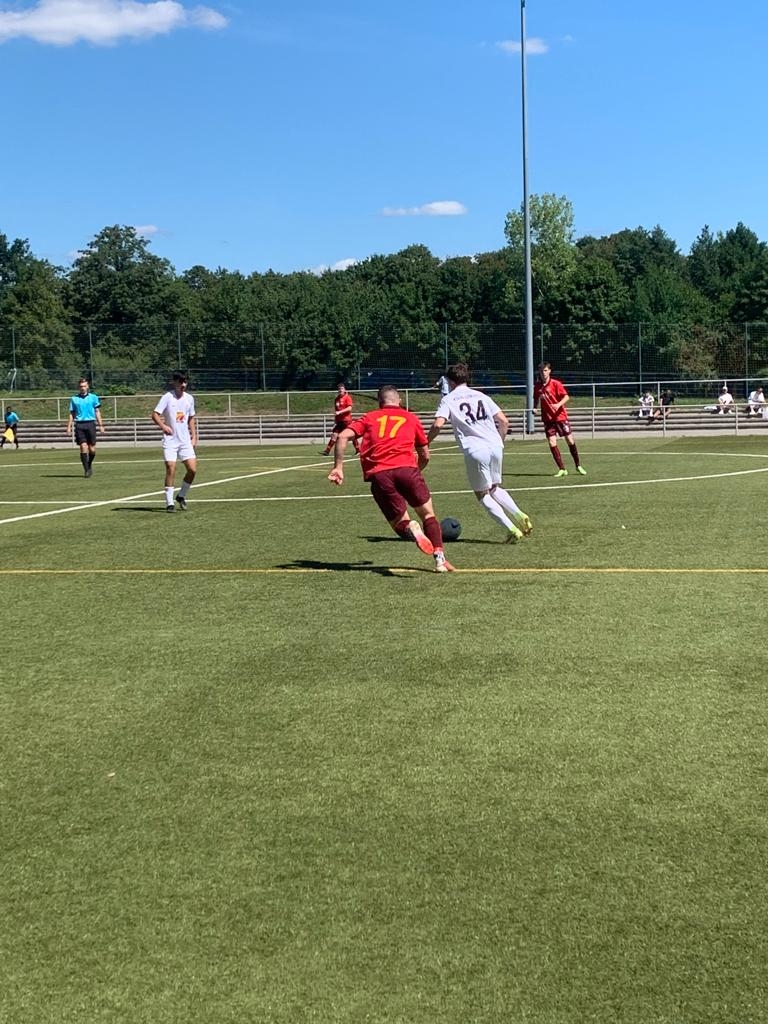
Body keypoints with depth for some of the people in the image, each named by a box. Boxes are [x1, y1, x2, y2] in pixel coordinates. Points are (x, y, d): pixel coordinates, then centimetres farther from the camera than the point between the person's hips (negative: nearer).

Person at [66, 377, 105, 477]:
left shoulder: (93, 397, 7)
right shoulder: (74, 399, 9)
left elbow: (97, 412, 9)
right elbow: (72, 414, 12)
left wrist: (101, 425, 3)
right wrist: (69, 427, 4)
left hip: (90, 423, 0)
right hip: (79, 424, 0)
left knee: (92, 449, -2)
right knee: (83, 447, -9)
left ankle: (89, 464, 25)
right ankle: (86, 470, -4)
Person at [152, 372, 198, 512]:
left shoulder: (189, 398, 8)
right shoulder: (167, 397, -7)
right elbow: (155, 414, -12)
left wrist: (194, 437, 11)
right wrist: (163, 425, -29)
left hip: (185, 440, 4)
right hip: (170, 439, -4)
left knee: (192, 469, -4)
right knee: (171, 469, -11)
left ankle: (181, 496, 18)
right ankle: (169, 502, -3)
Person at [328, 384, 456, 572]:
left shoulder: (368, 417, 24)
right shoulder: (411, 418, 24)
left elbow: (343, 437, 7)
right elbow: (425, 456, 28)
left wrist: (338, 467, 8)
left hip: (377, 475, 1)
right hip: (406, 468, -1)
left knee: (399, 523, 13)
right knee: (428, 514, 16)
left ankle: (409, 528, -23)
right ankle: (440, 558, -3)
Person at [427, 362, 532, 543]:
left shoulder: (448, 399, 5)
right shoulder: (481, 396, 18)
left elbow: (438, 425, -10)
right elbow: (504, 421, 12)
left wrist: (425, 443, 4)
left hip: (475, 451, -5)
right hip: (495, 447, 5)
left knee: (483, 495, 9)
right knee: (495, 488, 24)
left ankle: (512, 529, -5)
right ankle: (519, 516, 3)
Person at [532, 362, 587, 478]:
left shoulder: (555, 383, -8)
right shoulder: (537, 386, 3)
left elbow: (566, 397, -12)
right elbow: (536, 399, 19)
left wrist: (558, 404, -29)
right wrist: (534, 408, 0)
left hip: (560, 416, -3)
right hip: (548, 418, 3)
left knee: (570, 440, 2)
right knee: (552, 443, -7)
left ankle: (578, 466, 20)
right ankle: (562, 469, 1)